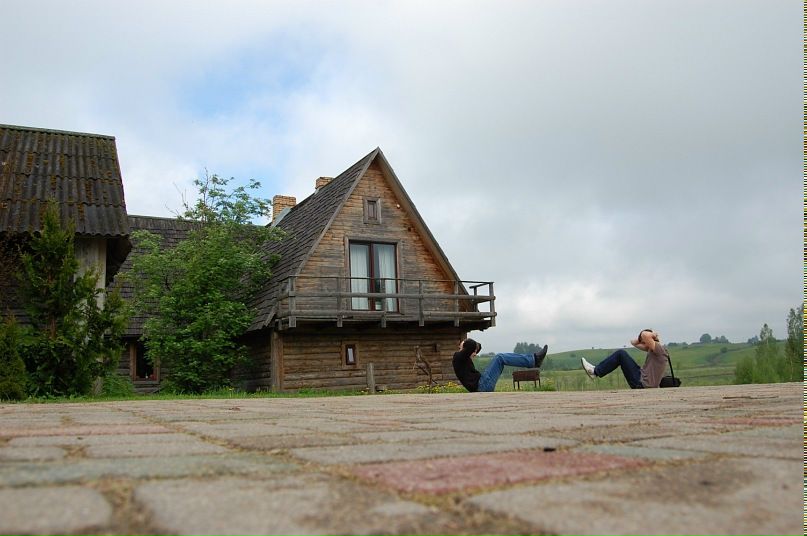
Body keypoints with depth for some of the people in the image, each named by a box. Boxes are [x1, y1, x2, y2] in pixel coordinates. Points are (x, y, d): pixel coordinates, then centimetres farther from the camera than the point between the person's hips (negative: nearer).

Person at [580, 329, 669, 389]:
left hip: (643, 385, -10)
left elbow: (645, 335, -32)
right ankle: (596, 370, 9)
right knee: (621, 353, 9)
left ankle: (596, 372, -5)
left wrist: (653, 335, -11)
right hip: (642, 378, 10)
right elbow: (634, 342, 21)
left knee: (621, 354, -11)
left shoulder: (659, 349, -15)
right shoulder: (653, 349, 13)